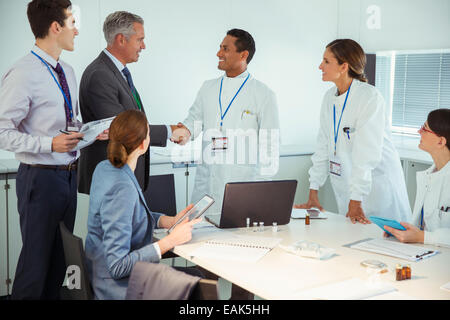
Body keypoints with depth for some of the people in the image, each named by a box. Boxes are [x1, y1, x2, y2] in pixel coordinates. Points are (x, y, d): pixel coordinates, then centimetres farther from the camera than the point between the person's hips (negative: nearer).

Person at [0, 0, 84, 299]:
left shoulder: (67, 72, 11)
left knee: (60, 258, 18)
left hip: (69, 175, 8)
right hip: (41, 177, -8)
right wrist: (49, 143, -25)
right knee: (37, 259, 2)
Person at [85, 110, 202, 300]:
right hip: (118, 285, -9)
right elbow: (117, 266, -28)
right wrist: (171, 240, -24)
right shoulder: (122, 189, -28)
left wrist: (171, 221, 6)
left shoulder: (105, 168, 1)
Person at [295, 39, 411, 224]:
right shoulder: (330, 98, 4)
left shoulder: (369, 97, -17)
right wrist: (313, 193, 2)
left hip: (378, 183, -7)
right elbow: (323, 146, 6)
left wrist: (356, 202, -26)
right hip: (345, 184, 7)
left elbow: (367, 154, -23)